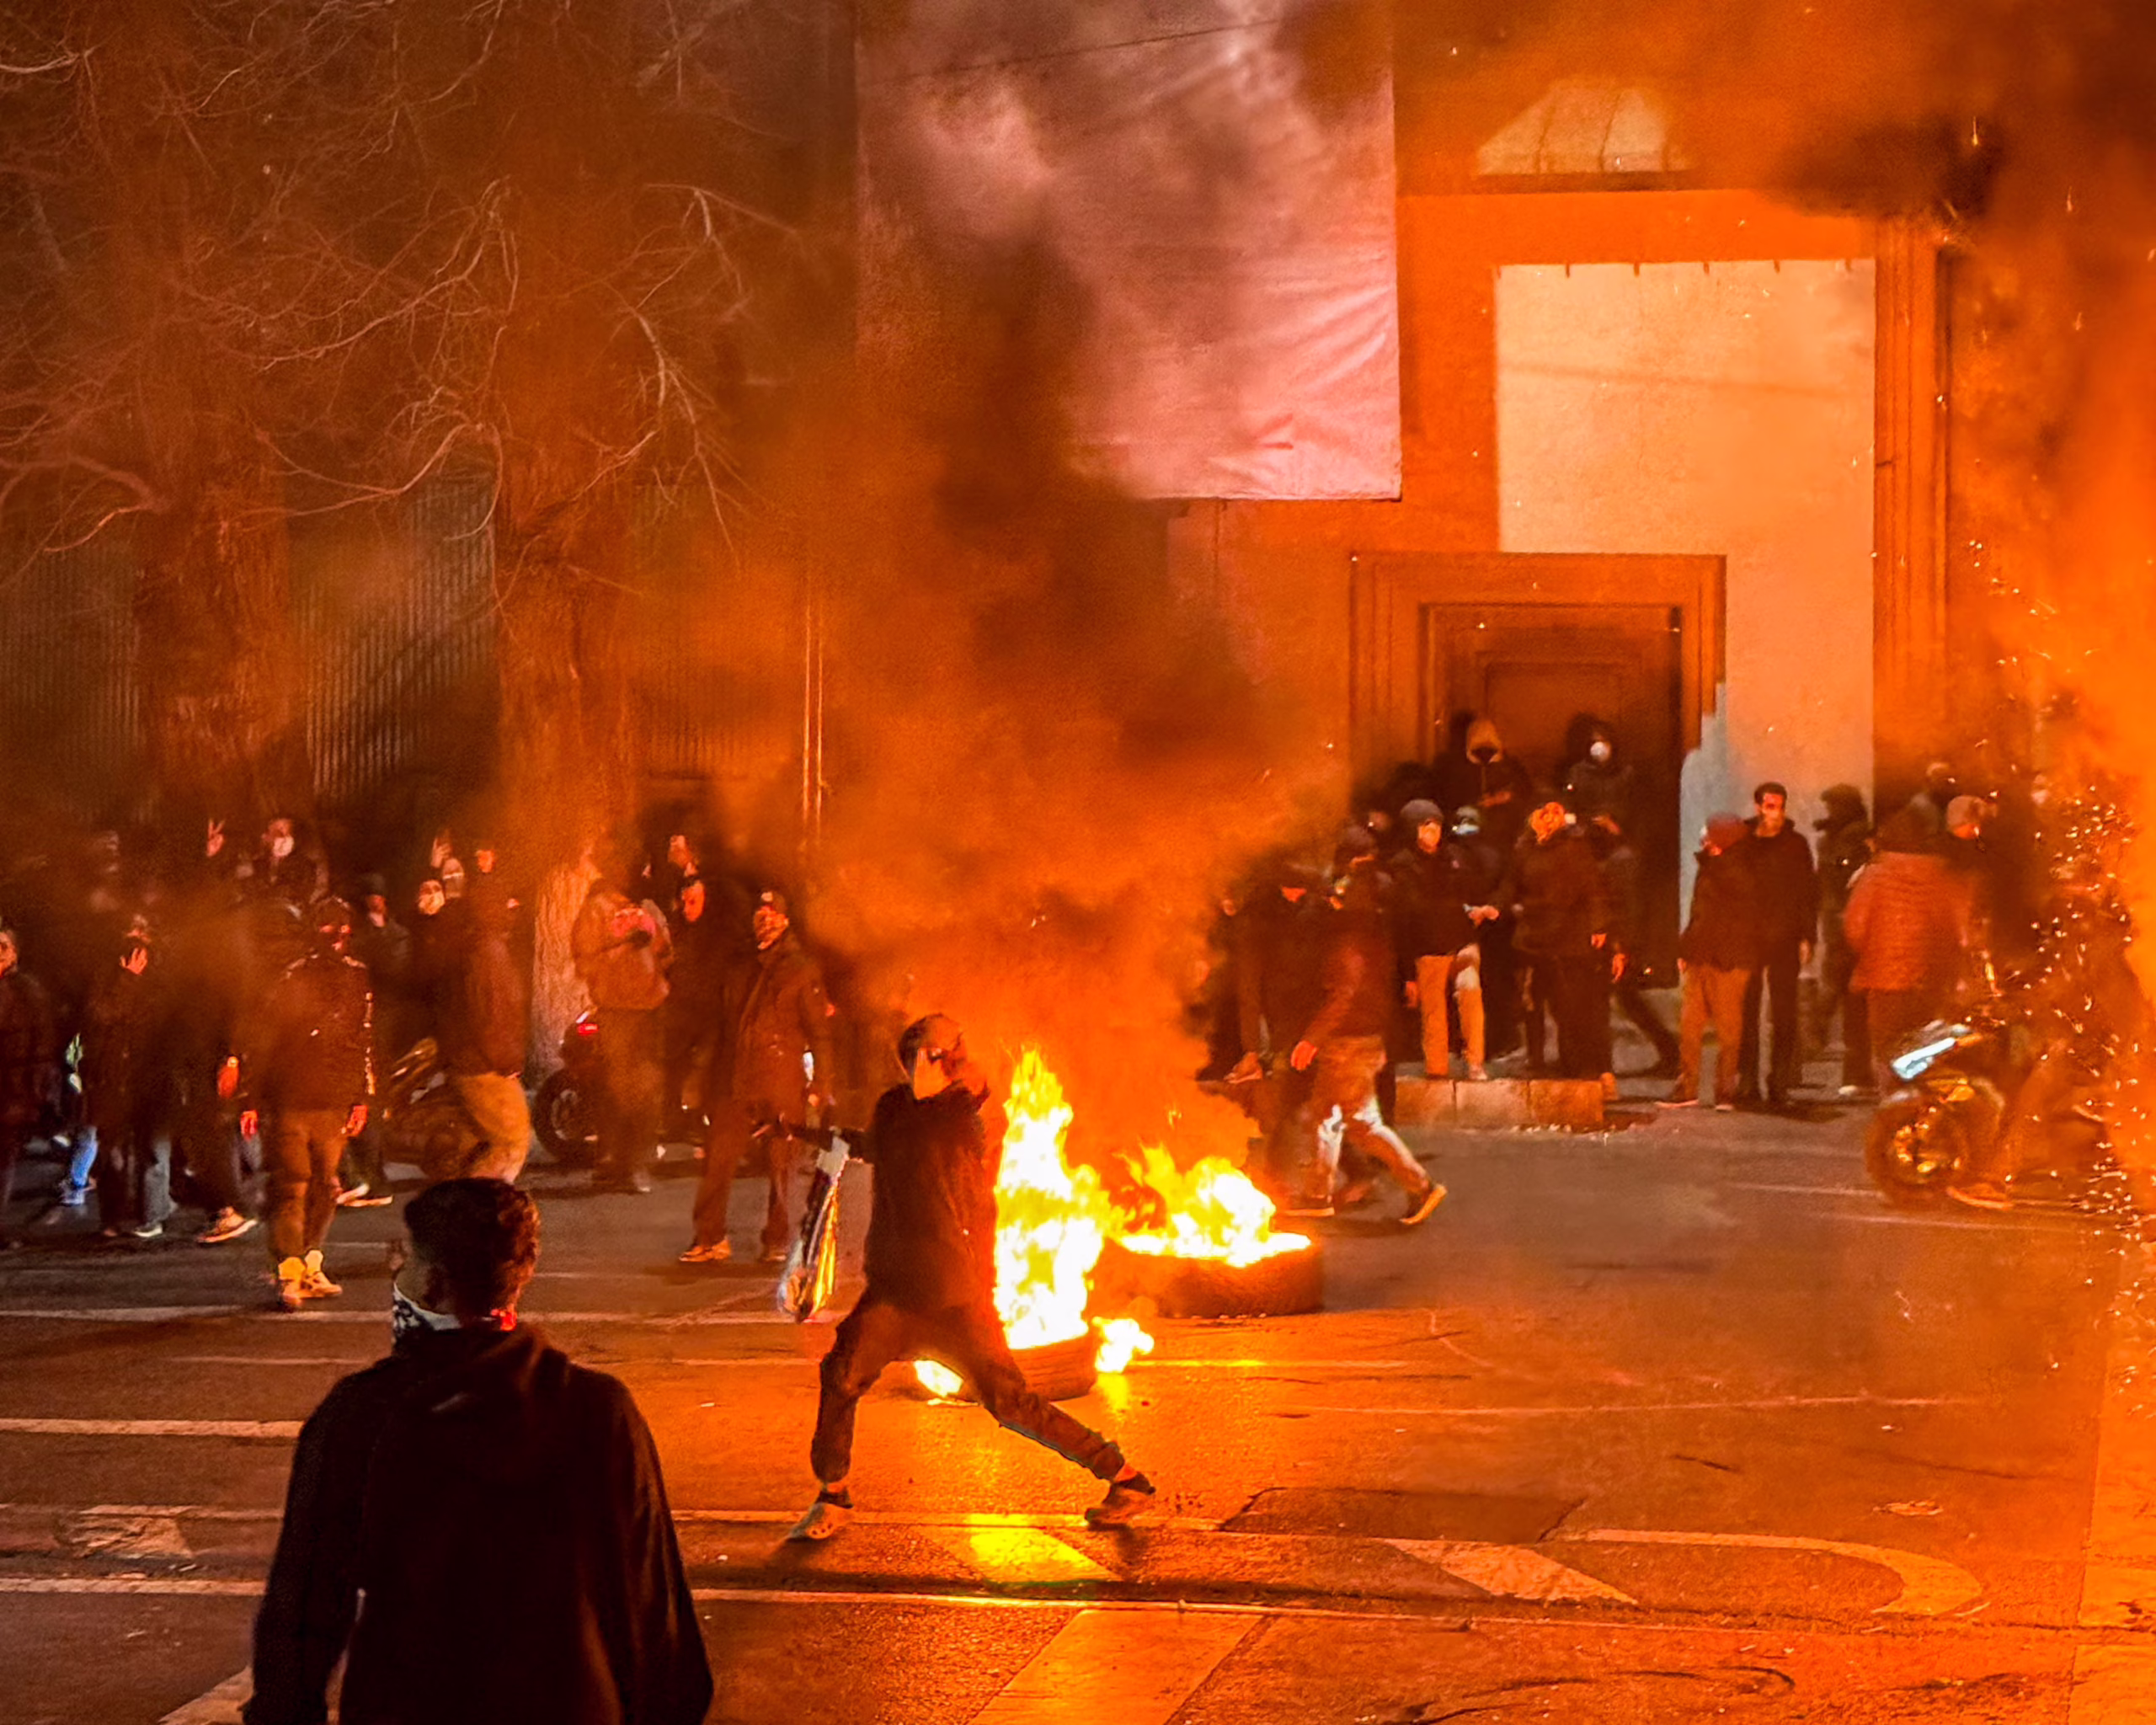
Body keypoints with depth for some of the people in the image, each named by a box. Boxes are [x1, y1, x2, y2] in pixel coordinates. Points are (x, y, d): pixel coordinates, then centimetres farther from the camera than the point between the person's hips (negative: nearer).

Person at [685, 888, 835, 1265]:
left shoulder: (803, 971, 3)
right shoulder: (740, 974, 19)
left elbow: (819, 1033, 0)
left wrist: (818, 1088, -7)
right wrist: (713, 1085, 18)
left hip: (784, 1085, -4)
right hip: (737, 1087, 4)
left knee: (785, 1168, -1)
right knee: (717, 1160, -4)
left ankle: (777, 1242, 9)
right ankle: (710, 1239, 1)